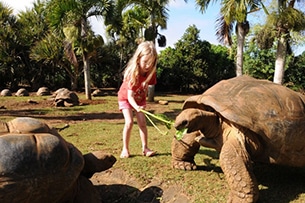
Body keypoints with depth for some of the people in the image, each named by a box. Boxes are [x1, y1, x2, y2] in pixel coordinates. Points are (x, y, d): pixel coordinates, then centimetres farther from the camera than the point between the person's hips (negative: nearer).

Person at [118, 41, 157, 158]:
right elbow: (130, 96, -37)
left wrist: (143, 101, -6)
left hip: (140, 98, 4)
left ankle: (145, 148, 3)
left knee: (142, 123, -4)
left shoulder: (150, 72, -19)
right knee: (129, 122, -17)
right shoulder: (132, 74, -34)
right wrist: (136, 107, -55)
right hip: (125, 98, -4)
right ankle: (125, 149, -6)